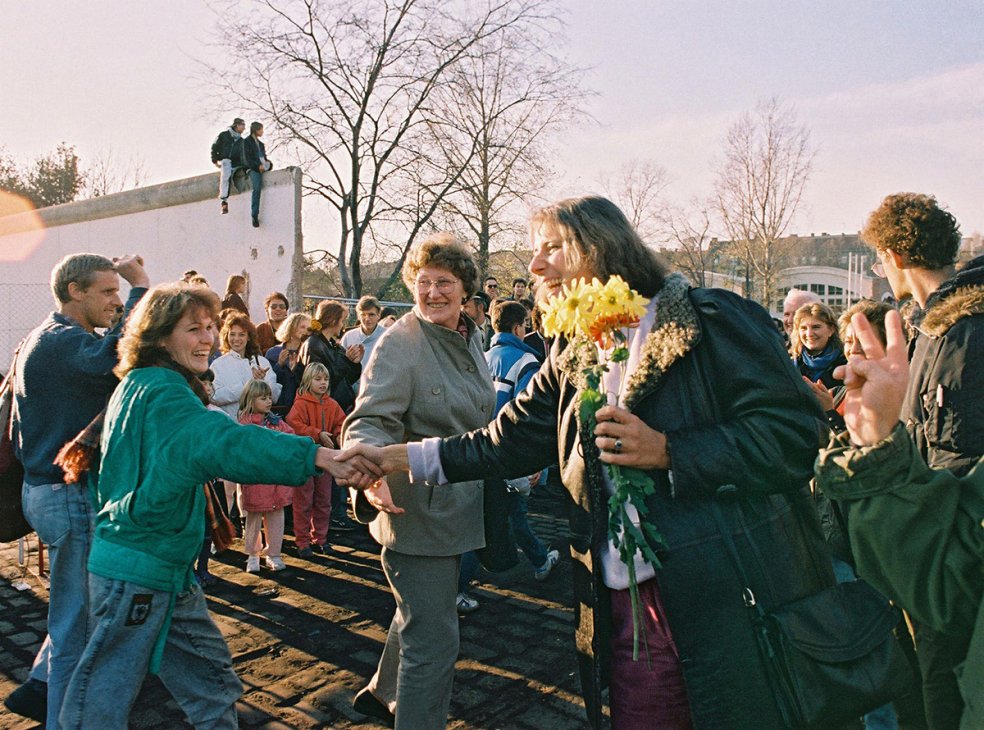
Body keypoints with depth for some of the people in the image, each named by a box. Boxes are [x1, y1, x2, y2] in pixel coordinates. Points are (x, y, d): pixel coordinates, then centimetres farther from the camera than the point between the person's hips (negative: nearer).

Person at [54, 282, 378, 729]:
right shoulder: (163, 390, -20)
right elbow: (222, 442, -37)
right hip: (137, 571, -10)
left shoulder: (141, 384, 13)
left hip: (169, 571, 10)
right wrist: (319, 457, -45)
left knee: (211, 677, 17)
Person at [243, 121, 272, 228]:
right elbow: (247, 159, -4)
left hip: (263, 168, 8)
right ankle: (255, 215, -32)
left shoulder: (261, 144, 28)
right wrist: (258, 166, -18)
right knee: (257, 187, -27)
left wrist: (267, 163, -2)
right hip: (252, 168, -8)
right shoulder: (247, 141, 6)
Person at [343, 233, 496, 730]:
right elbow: (369, 422, -27)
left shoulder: (468, 339, 7)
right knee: (434, 641, -3)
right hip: (417, 510, -9)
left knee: (419, 616, 28)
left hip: (457, 504, 9)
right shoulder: (400, 344, -17)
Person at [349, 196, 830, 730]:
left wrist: (667, 451, -19)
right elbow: (508, 441, 10)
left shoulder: (714, 321, -7)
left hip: (733, 601, -4)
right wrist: (401, 458, 4)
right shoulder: (572, 359, 11)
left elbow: (793, 429, -13)